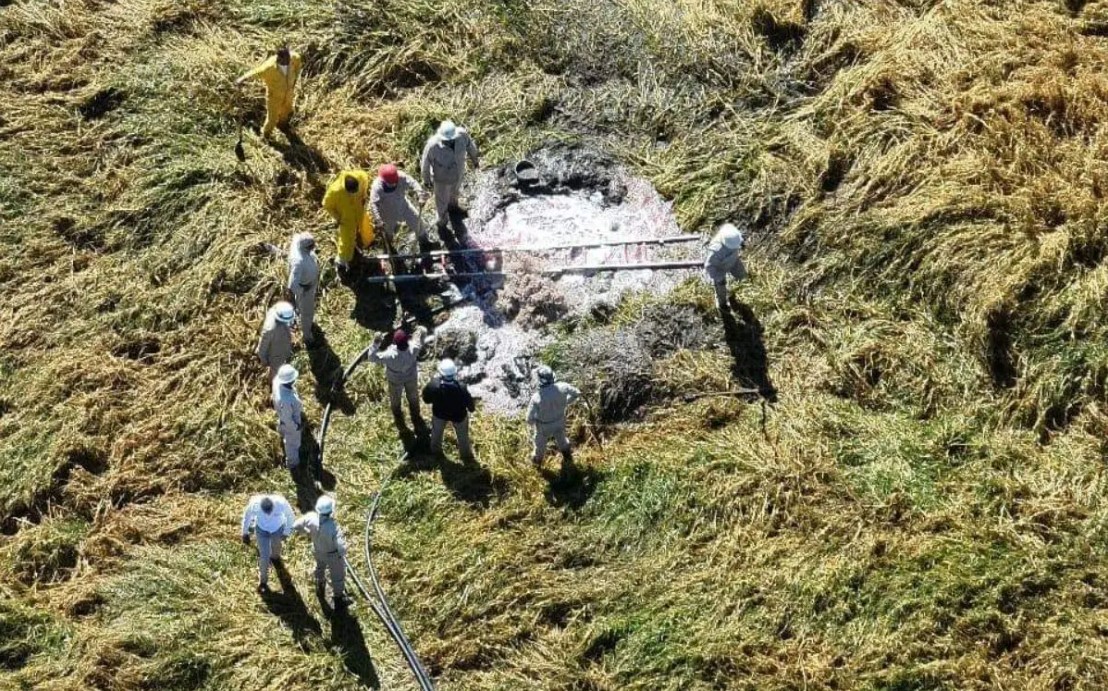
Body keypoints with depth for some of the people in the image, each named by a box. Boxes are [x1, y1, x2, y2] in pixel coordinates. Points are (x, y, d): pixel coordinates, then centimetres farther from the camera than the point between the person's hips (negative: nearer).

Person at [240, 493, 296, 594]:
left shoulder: (282, 503, -39)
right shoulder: (254, 503, -37)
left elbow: (290, 515, -16)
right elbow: (247, 516, -14)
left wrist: (287, 532, -5)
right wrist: (245, 533, -2)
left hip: (278, 528, 1)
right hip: (262, 529, -1)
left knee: (276, 545, 30)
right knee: (264, 556, 8)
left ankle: (275, 556, 67)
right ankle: (263, 581, 33)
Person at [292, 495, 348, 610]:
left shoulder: (311, 517, -33)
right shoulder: (333, 528, -44)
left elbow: (296, 526, -14)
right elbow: (342, 548, -45)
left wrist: (308, 532, 4)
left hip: (318, 550, 5)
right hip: (333, 555, -4)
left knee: (320, 567, 38)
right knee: (337, 575, 25)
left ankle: (320, 589, 65)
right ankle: (338, 599, 48)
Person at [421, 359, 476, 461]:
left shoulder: (434, 385, -39)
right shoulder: (461, 388, -42)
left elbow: (426, 399, -17)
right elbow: (469, 403, -22)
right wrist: (472, 408, 3)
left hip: (439, 414, 2)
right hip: (459, 415, -1)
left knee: (437, 432, 35)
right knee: (462, 435, 30)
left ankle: (436, 450, 62)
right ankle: (466, 455, 55)